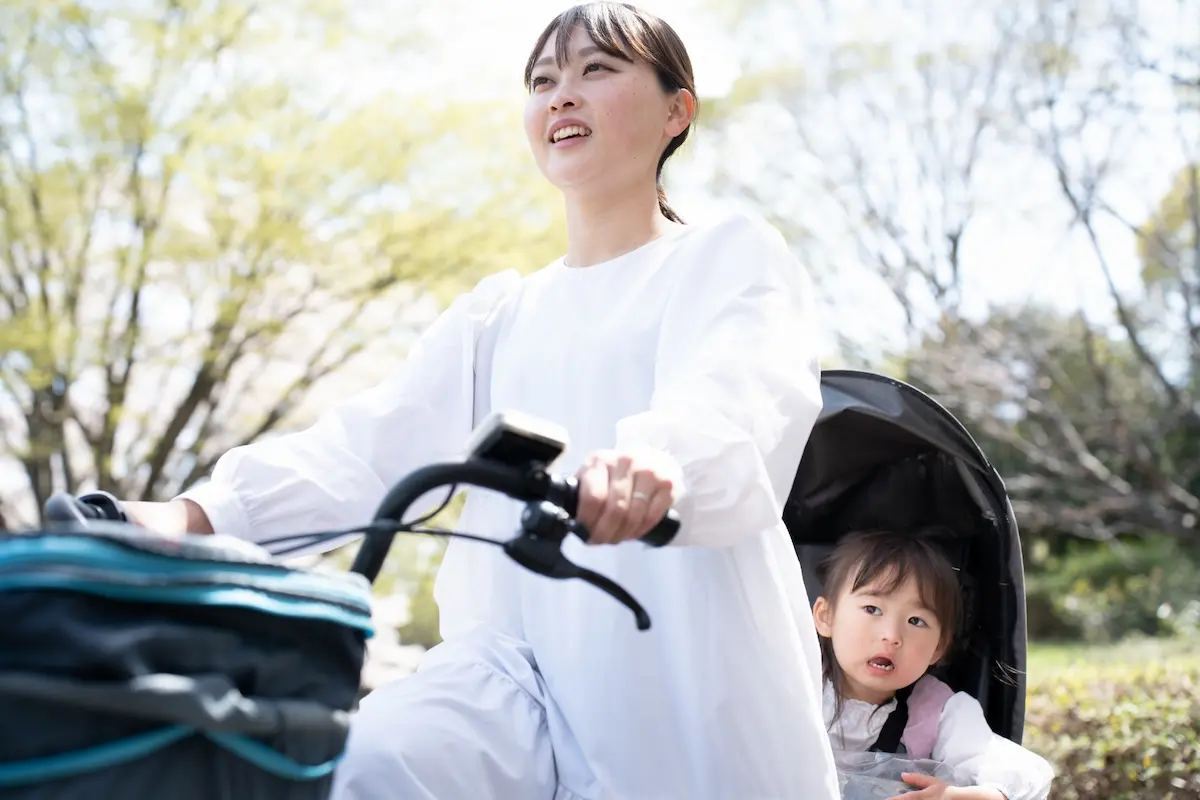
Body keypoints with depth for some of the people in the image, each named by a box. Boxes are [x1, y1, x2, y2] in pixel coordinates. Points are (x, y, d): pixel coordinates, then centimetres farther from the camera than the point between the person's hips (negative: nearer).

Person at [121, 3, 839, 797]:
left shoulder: (735, 255, 9)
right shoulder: (497, 314, 23)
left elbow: (740, 393, -15)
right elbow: (365, 449, 11)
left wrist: (661, 457, -39)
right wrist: (198, 511, -8)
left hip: (693, 682, -2)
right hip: (521, 659, 3)